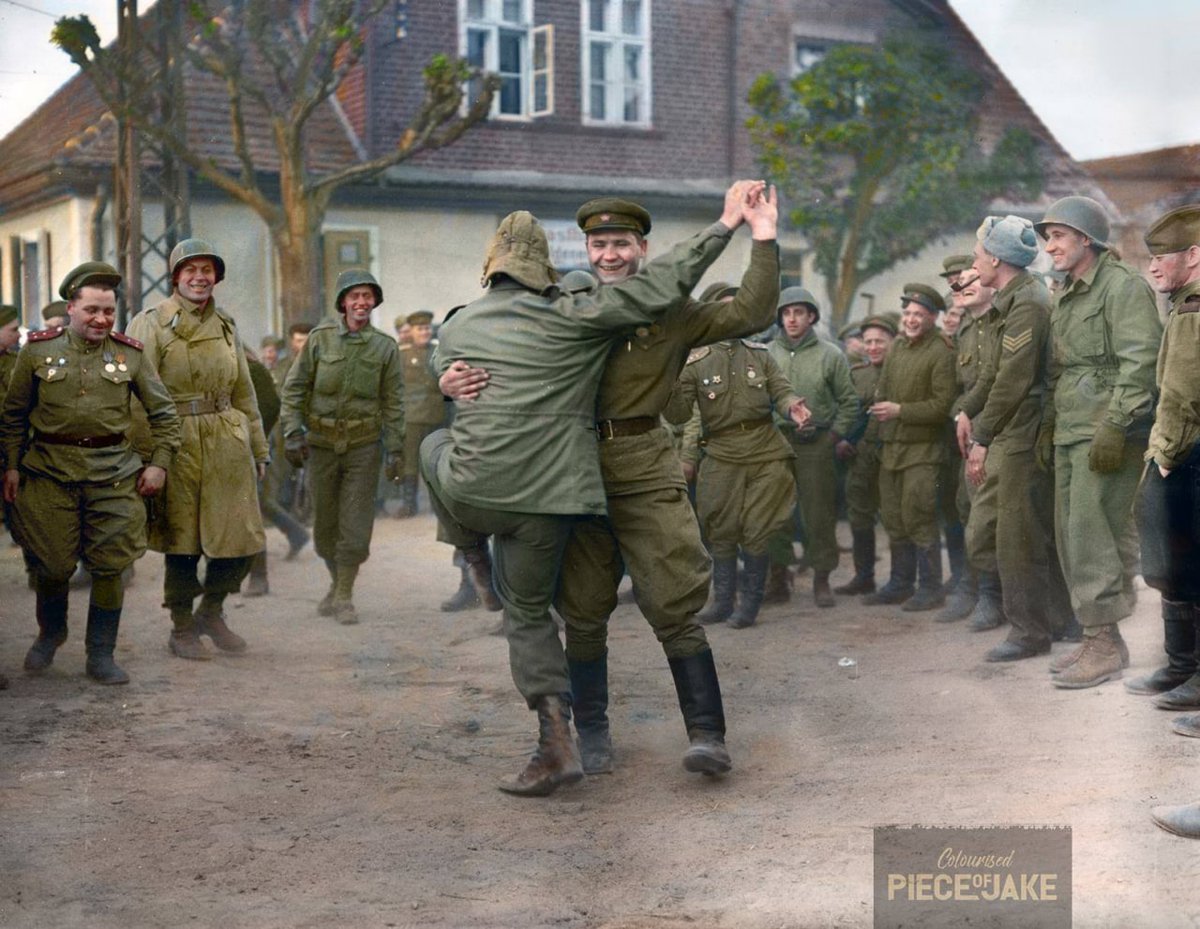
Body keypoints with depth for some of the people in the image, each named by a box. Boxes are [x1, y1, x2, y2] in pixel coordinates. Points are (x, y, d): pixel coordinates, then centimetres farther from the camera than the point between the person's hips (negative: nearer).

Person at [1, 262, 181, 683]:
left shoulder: (130, 353, 3)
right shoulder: (38, 349, 2)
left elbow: (163, 412, 10)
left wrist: (160, 462, 2)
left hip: (114, 474, 0)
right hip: (50, 471, 0)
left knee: (109, 567, 0)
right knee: (53, 565, 7)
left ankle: (101, 655, 14)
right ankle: (50, 633, 35)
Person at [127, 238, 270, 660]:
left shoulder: (226, 325, 15)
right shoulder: (150, 324, -1)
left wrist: (258, 448, 17)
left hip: (228, 440, 5)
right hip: (178, 443, -5)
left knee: (243, 536, 3)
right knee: (182, 540, 2)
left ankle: (211, 610, 26)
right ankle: (182, 629, 17)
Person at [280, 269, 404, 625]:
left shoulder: (385, 347, 1)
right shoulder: (320, 338, -1)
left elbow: (393, 402, 3)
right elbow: (294, 388, 2)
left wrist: (395, 450, 0)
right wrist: (293, 434, -6)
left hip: (364, 443, -1)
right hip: (322, 442, 1)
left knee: (356, 524, -3)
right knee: (324, 522, 9)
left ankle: (344, 596, 8)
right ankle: (337, 582, 31)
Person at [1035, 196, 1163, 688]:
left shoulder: (1122, 285, -9)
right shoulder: (1065, 296, 19)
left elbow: (1141, 361, -17)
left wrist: (1115, 426, -22)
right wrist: (1049, 423, 18)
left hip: (1107, 434, -9)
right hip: (1070, 434, 9)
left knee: (1093, 536, -11)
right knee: (1071, 536, 9)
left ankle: (1106, 644, -3)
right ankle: (1095, 636, 17)